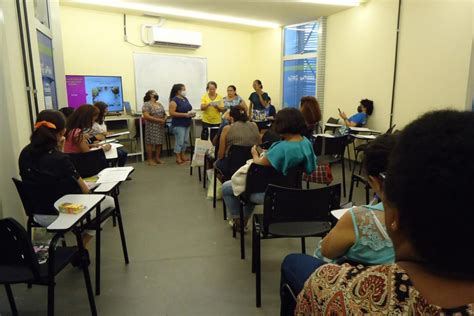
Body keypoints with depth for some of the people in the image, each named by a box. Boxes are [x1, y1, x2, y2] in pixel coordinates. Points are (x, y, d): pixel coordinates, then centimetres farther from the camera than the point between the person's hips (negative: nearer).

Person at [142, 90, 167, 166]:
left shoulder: (159, 104, 15)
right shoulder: (146, 104, -8)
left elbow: (164, 114, 18)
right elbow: (146, 116, -18)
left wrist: (164, 119, -6)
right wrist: (158, 120, -20)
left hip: (160, 127, 7)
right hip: (151, 127, -7)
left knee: (159, 142, 8)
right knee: (150, 143, -2)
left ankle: (157, 158, 18)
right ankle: (150, 159, 6)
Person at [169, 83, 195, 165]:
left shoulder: (185, 99, 13)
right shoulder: (174, 100, -11)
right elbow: (171, 113, -18)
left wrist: (191, 113, 2)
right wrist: (185, 114, -22)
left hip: (187, 124, 8)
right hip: (178, 125, -8)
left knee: (186, 141, 12)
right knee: (179, 142, -4)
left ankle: (183, 156, 23)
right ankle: (178, 159, 5)